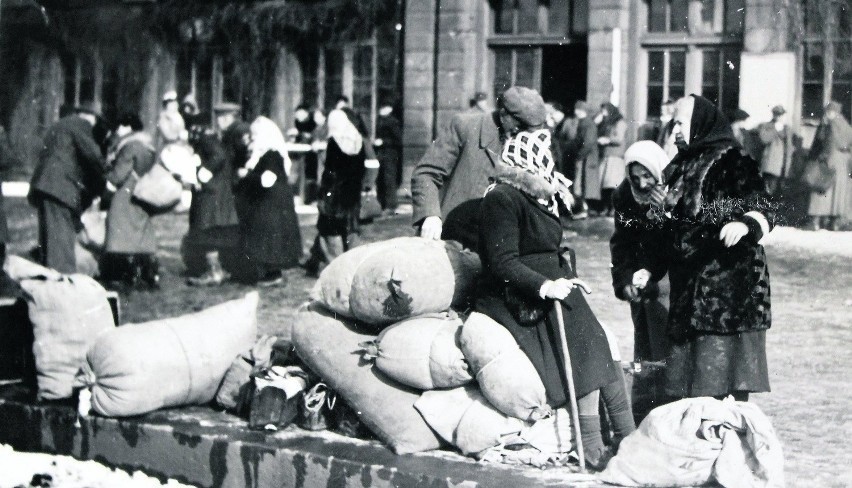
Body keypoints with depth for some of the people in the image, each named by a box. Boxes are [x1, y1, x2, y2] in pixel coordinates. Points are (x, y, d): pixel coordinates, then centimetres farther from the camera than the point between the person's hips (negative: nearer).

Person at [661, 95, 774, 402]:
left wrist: (744, 225, -35)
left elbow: (764, 211, -15)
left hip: (729, 281, -8)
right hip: (689, 283, 8)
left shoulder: (733, 161, -8)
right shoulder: (683, 166, 17)